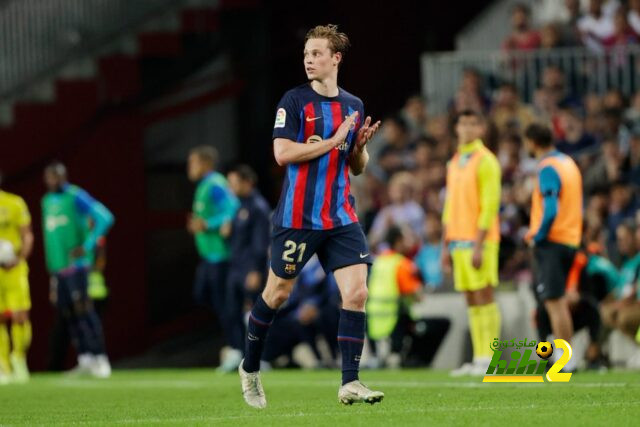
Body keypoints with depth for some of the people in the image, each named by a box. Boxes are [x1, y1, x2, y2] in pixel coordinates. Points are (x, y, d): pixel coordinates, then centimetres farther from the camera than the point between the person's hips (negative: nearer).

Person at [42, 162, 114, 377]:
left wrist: (87, 246, -17)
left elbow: (105, 217, -14)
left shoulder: (76, 197, -7)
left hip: (76, 264, -7)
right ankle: (84, 358, 7)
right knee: (67, 310, 3)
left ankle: (100, 358, -10)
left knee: (82, 308, -12)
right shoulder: (47, 201, 16)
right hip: (58, 266, 7)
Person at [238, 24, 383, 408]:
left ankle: (350, 383, -7)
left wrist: (361, 146, -5)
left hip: (341, 217, 4)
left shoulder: (353, 106, 11)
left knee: (357, 292, -9)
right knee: (278, 294, 6)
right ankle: (250, 368, 27)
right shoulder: (295, 101, -5)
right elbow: (283, 153, -16)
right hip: (298, 216, -4)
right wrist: (334, 140, -17)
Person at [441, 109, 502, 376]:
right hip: (458, 241, 7)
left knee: (484, 297, -8)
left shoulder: (485, 161, -7)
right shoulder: (455, 163, 17)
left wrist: (478, 245, -18)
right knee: (471, 301, 6)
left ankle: (488, 360, -9)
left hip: (478, 241, -7)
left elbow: (490, 205, -13)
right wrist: (446, 245, 15)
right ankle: (478, 359, 6)